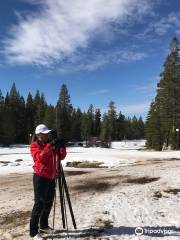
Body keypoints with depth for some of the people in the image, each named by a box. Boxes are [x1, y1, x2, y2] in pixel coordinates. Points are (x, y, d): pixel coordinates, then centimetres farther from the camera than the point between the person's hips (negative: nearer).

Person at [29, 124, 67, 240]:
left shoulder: (51, 144, 10)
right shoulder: (34, 145, -7)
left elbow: (61, 157, 7)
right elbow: (40, 157, -26)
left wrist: (62, 147, -11)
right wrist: (50, 146, -33)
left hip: (51, 178, 7)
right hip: (40, 178, -6)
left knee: (48, 203, 15)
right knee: (39, 204, -5)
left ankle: (44, 226, 31)